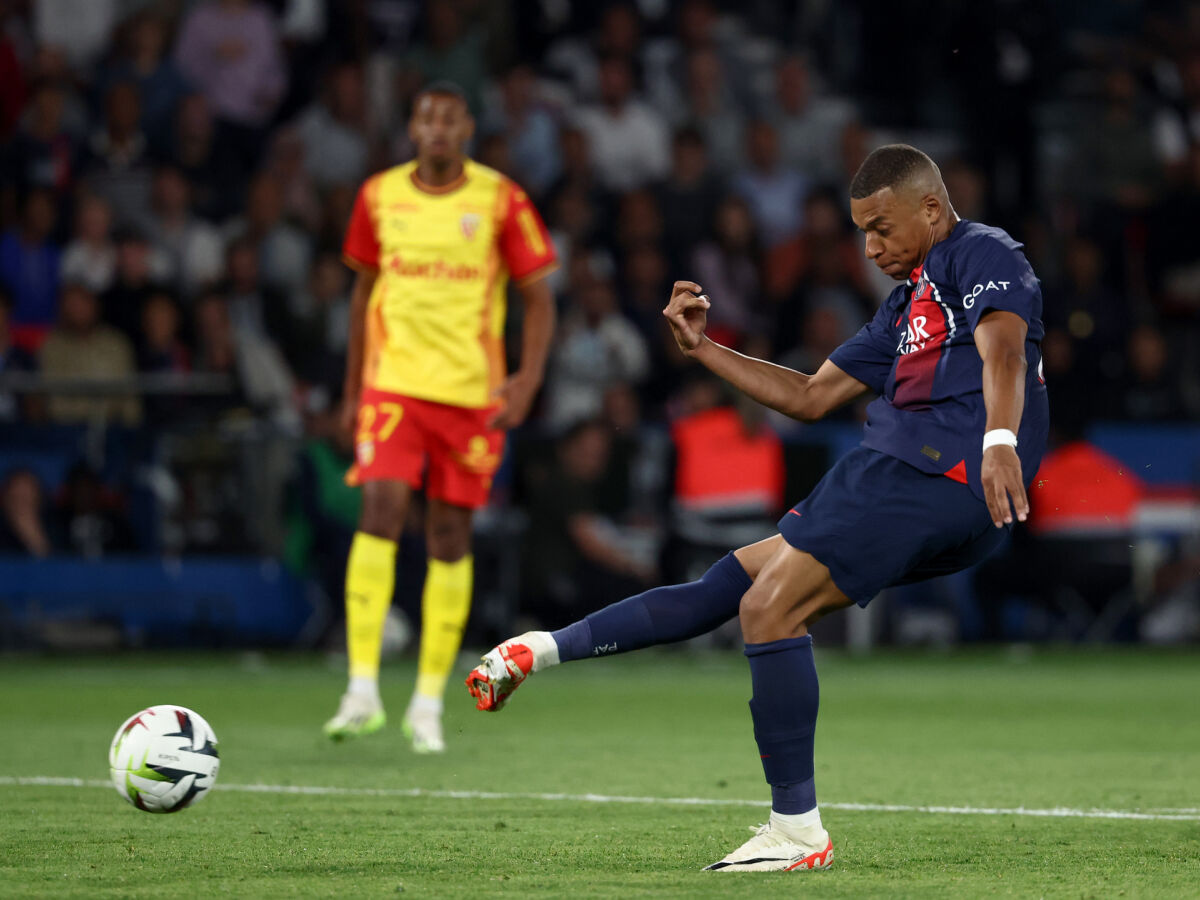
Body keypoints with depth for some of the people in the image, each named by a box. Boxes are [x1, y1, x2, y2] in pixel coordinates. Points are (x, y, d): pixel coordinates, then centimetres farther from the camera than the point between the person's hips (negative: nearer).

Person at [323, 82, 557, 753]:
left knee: (451, 538, 3)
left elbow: (539, 297, 2)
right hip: (392, 384, 1)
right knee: (380, 514, -17)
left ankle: (429, 705, 12)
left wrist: (527, 380, -12)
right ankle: (363, 691, -19)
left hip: (471, 390, -1)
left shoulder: (500, 200, -2)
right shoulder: (380, 195, 5)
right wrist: (352, 388, 15)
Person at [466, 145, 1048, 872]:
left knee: (770, 605, -15)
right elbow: (811, 396, 31)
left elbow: (1003, 349, -22)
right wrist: (703, 348, 24)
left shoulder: (984, 255, -1)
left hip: (936, 472, -10)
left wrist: (999, 440, -41)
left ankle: (798, 830, -14)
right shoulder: (909, 305, 28)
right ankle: (542, 651, 18)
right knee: (731, 582, 12)